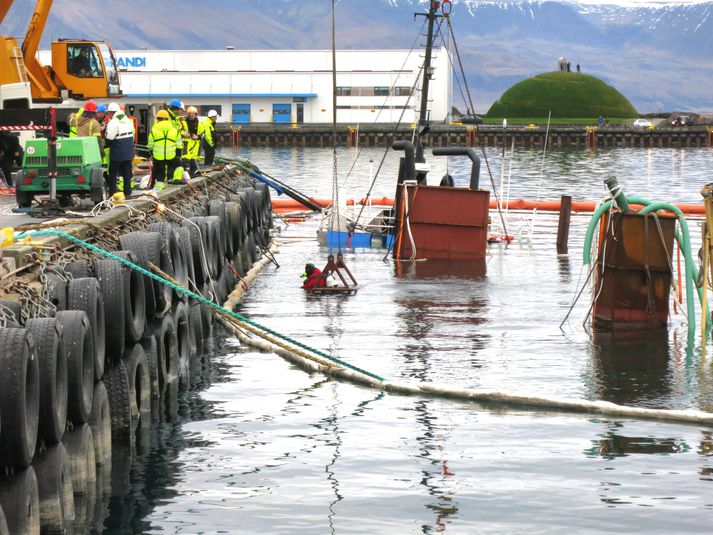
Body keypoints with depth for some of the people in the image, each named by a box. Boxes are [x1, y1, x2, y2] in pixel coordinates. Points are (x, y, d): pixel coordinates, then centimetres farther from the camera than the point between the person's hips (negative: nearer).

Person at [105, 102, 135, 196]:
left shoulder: (113, 123, -17)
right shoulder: (128, 121, 8)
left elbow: (109, 139, -16)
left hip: (117, 153, -7)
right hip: (128, 152, 7)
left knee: (112, 172, 3)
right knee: (127, 172, 11)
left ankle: (112, 192, 2)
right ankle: (127, 192, 13)